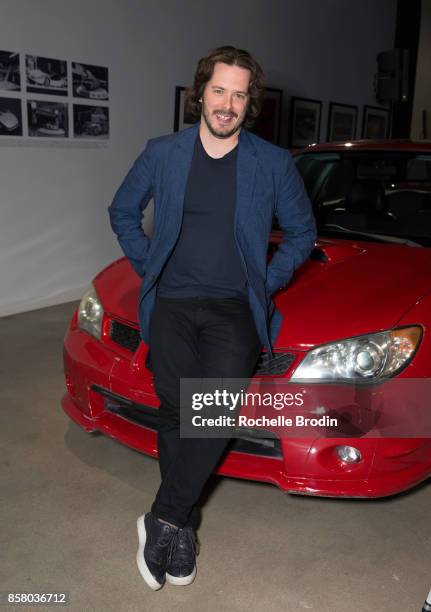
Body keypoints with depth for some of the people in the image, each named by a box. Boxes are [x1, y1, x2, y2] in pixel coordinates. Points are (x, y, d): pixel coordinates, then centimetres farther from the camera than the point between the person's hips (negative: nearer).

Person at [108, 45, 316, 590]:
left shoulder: (274, 163, 3)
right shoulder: (162, 153, 5)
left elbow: (302, 231, 13)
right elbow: (122, 211, 17)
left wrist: (268, 283, 3)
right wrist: (149, 267, 6)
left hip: (235, 308, 0)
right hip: (172, 303, 1)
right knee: (178, 409, -9)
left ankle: (163, 520, -1)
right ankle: (183, 530, 12)